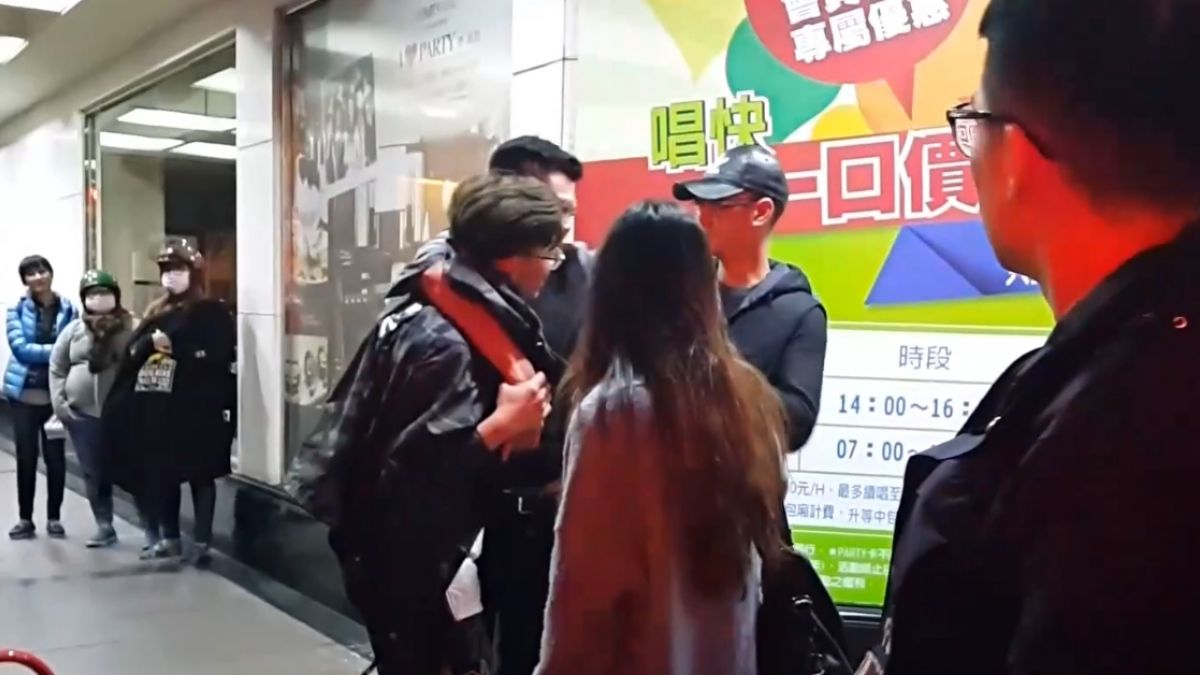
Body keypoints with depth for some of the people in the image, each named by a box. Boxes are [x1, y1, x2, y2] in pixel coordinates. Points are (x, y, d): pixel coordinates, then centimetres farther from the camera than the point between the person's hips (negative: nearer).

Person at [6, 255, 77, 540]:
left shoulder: (68, 309, -1)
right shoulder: (17, 310, 0)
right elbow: (19, 348, -12)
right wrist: (54, 350, -21)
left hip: (56, 393, 0)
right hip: (24, 392, 0)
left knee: (55, 456, 5)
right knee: (26, 456, 6)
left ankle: (54, 517, 17)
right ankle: (25, 518, 17)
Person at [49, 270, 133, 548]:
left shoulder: (129, 328, -2)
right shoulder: (74, 329, 8)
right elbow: (57, 368, 12)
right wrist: (59, 403, 3)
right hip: (82, 415, 4)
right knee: (94, 474, 10)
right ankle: (104, 527, 22)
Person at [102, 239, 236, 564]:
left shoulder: (212, 313, -4)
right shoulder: (157, 312, 18)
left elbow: (219, 357, -17)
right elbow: (132, 351, 10)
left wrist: (173, 347, -15)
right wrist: (151, 341, -12)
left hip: (197, 408, -7)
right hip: (158, 408, 7)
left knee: (200, 475, 0)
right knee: (162, 473, 12)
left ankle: (202, 542, 6)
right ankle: (169, 538, 23)